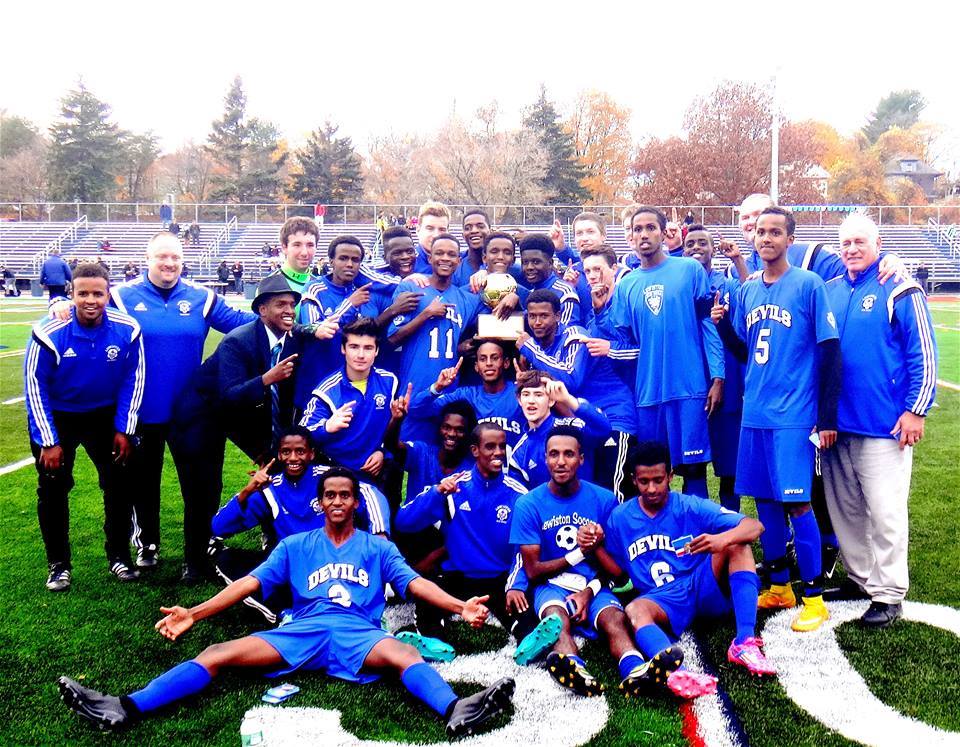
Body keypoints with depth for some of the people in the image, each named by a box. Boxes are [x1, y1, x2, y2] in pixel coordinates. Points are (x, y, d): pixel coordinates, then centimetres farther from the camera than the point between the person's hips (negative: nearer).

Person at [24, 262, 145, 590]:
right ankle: (58, 563, 21)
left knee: (119, 485, 4)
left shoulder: (127, 330, -19)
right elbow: (35, 386, -16)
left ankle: (119, 556, 22)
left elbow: (133, 380, -6)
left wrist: (124, 430, -6)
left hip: (105, 416, 2)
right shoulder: (49, 332, -26)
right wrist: (48, 441, -14)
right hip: (56, 417, -2)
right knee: (53, 491, 4)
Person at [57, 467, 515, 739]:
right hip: (301, 632, 2)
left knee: (405, 655, -33)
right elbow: (252, 582, 14)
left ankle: (456, 713, -57)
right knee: (218, 654, -16)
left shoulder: (377, 547, 18)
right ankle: (125, 709, -26)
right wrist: (194, 613, 2)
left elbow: (413, 583, 6)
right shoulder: (295, 546, 22)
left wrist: (460, 606, -12)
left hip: (359, 634, -2)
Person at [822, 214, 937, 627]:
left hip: (884, 425, -5)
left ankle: (889, 594, 11)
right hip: (835, 423, 6)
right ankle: (859, 577, 29)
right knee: (843, 509, 14)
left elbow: (924, 356, -6)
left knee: (885, 512, -1)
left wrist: (916, 411, -11)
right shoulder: (828, 291, 10)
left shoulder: (900, 291, -5)